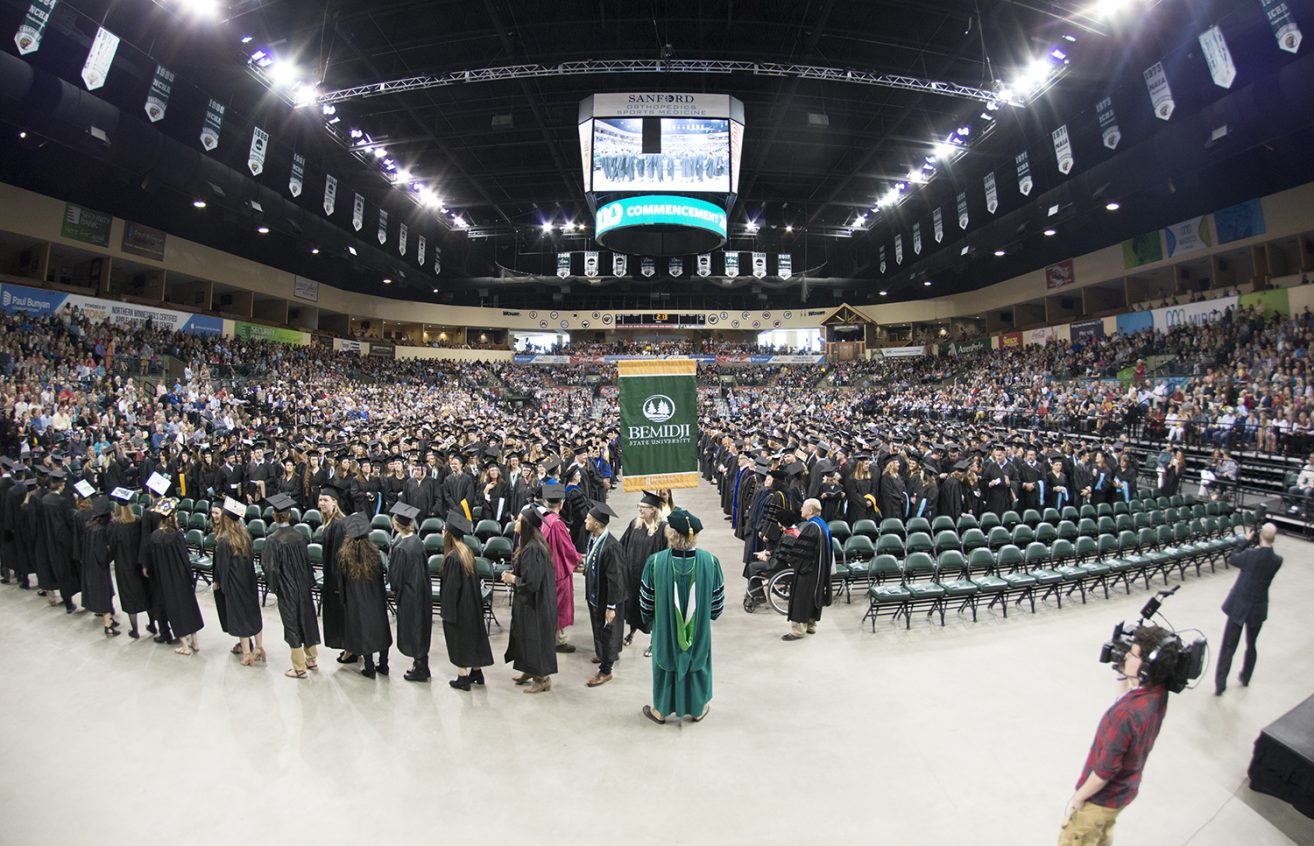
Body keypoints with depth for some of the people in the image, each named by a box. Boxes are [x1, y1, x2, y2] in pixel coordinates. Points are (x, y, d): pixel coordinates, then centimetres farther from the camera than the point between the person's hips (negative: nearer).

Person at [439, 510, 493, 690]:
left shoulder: (452, 557, -23)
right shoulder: (467, 552, 1)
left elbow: (450, 587, -20)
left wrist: (446, 612, -11)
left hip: (457, 606, -8)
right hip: (471, 604, 8)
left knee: (459, 640, 6)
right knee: (473, 635, 17)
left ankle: (463, 678, 17)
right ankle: (477, 672, 29)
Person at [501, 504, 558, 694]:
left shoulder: (532, 549, -28)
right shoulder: (531, 543, 3)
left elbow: (531, 582, -28)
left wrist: (513, 579, -13)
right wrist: (513, 574, 3)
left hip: (533, 604, -10)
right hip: (529, 601, 10)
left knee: (534, 638, 6)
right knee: (525, 636, 22)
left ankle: (543, 678, 22)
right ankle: (530, 671, 39)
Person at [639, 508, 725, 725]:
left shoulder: (656, 562, -25)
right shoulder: (710, 561, -21)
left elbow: (646, 600, -12)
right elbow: (718, 599, -8)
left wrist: (649, 618, 9)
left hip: (665, 627, -1)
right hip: (699, 628, 1)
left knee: (666, 666, 22)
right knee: (697, 664, 24)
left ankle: (661, 710, 40)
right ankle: (698, 709, 43)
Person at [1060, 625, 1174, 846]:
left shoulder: (1125, 714, -39)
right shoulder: (1159, 692, -16)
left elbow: (1105, 769, -28)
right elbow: (1127, 701, 9)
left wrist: (1078, 798, -13)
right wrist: (1124, 675, -7)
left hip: (1102, 796, -7)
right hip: (1126, 788, 7)